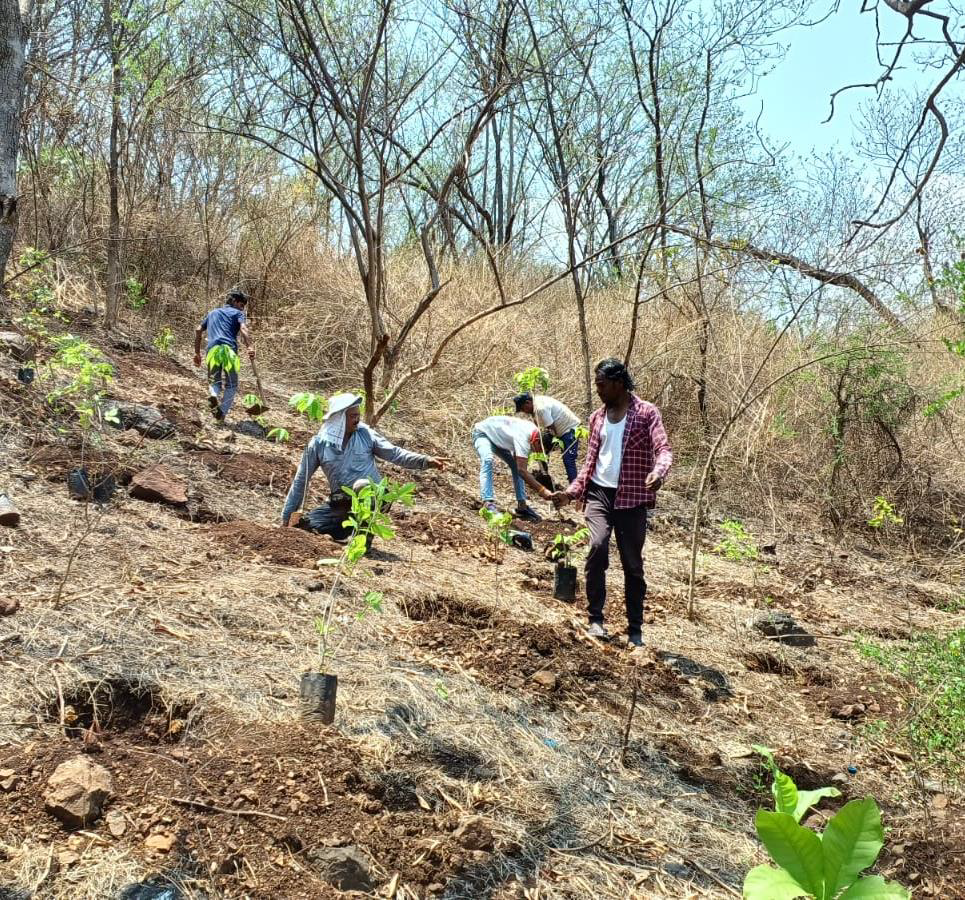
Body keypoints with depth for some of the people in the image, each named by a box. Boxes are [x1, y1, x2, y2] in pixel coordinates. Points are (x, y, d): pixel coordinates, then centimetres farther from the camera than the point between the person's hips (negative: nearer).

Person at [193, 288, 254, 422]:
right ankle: (221, 414, -7)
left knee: (214, 381, 14)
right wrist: (250, 346, -20)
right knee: (231, 385, 7)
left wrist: (197, 353, 28)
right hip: (229, 349, -3)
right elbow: (243, 328, -5)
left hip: (212, 349, 3)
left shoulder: (213, 313, 31)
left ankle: (213, 395, -20)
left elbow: (198, 330, 25)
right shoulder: (237, 313, 16)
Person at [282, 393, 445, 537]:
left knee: (362, 486, -37)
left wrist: (426, 461, -19)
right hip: (342, 503, 2)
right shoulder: (318, 444, 0)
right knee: (309, 523, -20)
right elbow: (301, 481, 6)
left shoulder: (366, 434, 0)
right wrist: (286, 517, 6)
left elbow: (395, 454, -3)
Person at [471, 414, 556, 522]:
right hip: (483, 433, -9)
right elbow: (522, 471, -43)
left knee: (516, 466, -2)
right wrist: (542, 490, -46)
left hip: (498, 439, 9)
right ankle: (488, 504, -41)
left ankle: (522, 506, -2)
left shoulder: (534, 433, -12)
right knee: (487, 460, -33)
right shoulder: (523, 437, -38)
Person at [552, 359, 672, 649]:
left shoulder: (646, 413, -2)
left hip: (631, 497, -3)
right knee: (597, 546, -20)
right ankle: (595, 619, -10)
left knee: (633, 564, 2)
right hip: (598, 493, 3)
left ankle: (635, 630, 13)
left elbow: (664, 450, -13)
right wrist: (572, 492, 10)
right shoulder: (597, 417, 14)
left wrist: (658, 472, -34)